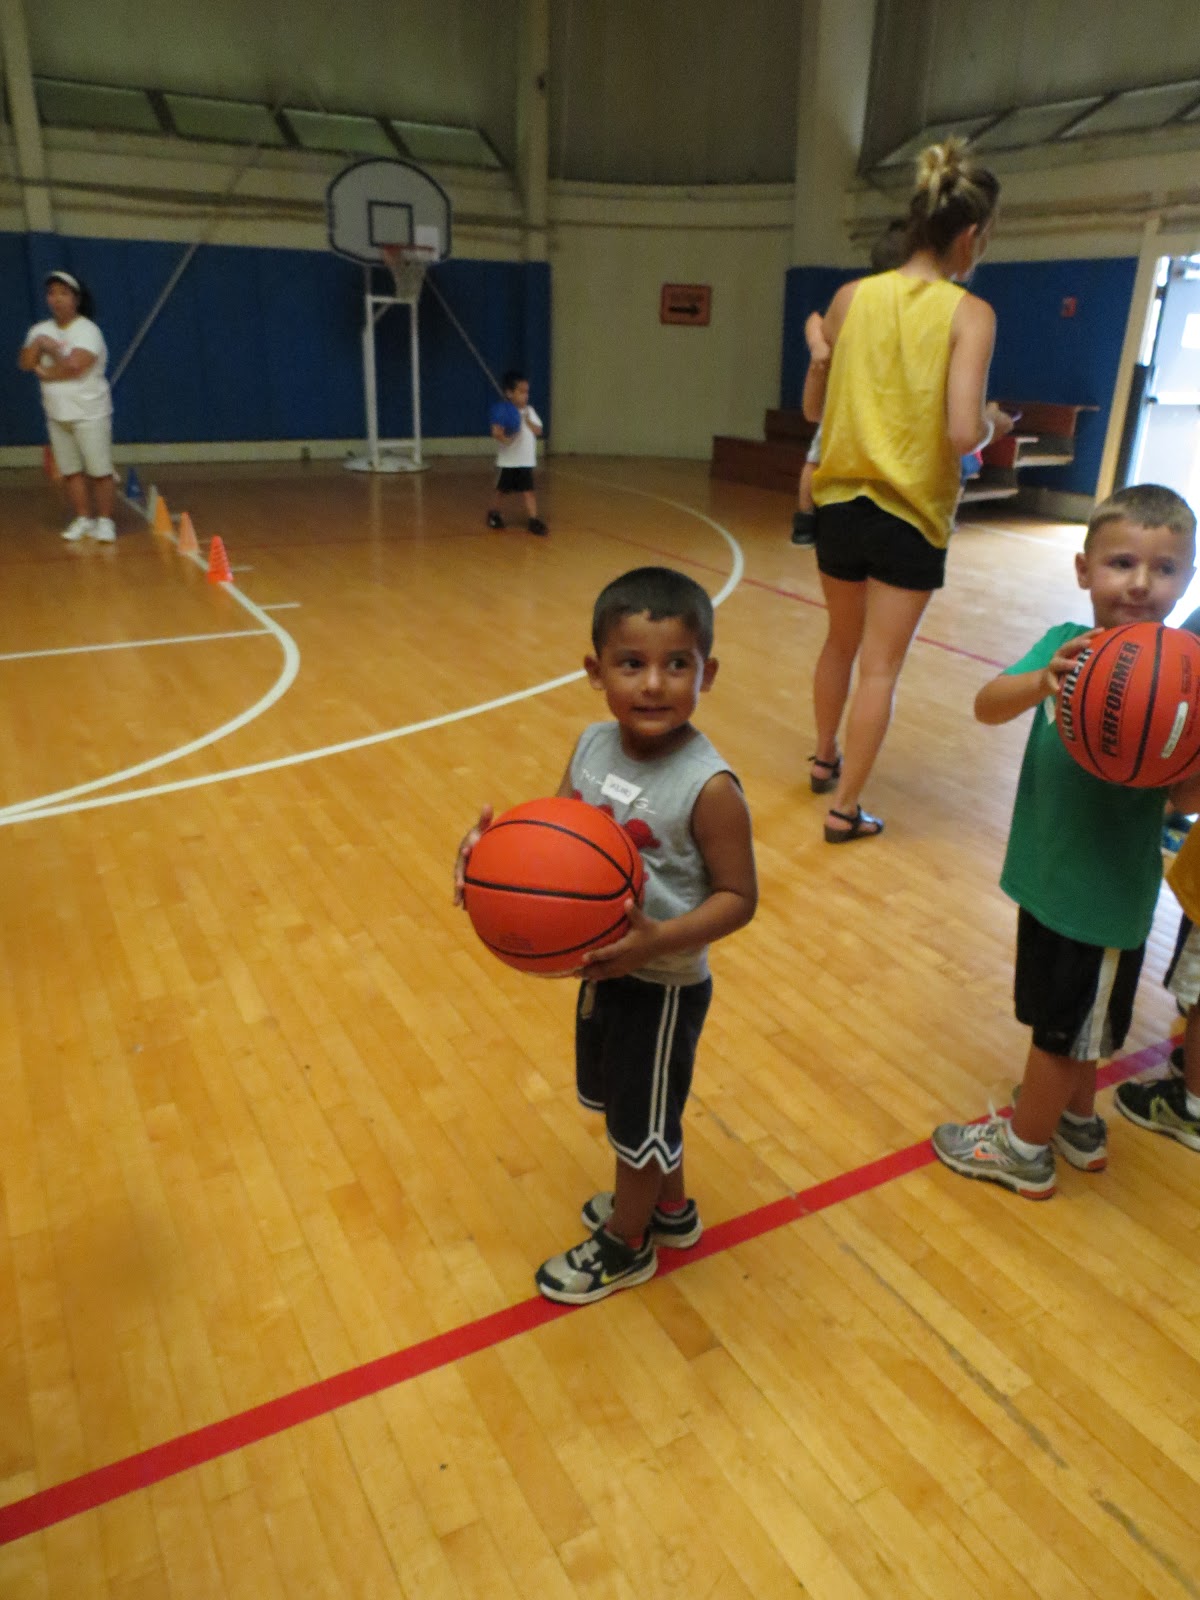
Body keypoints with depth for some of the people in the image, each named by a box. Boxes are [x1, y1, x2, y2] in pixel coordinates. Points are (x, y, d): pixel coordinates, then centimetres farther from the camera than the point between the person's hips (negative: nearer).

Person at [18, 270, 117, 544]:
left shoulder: (88, 331, -11)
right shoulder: (40, 330, 9)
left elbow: (74, 365, -23)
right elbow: (25, 364, 0)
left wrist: (45, 373, -8)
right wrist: (39, 343, -15)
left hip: (89, 414, -6)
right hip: (57, 415, 6)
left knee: (100, 471, -4)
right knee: (70, 471, 10)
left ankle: (105, 521, 4)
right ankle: (83, 519, 19)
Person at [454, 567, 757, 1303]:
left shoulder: (710, 787, -27)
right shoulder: (593, 746, -8)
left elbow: (739, 897, -21)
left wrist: (658, 940, -34)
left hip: (664, 985, -7)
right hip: (603, 968, 7)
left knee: (641, 1118, 16)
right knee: (621, 1101, 27)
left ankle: (625, 1244, 43)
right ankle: (669, 1207, 54)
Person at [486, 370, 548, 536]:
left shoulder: (529, 411, 5)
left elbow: (538, 431, 1)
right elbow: (495, 432, -21)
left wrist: (529, 422, -16)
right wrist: (502, 437, -42)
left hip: (526, 461, 3)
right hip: (507, 461, -3)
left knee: (527, 491, -4)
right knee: (501, 490, 13)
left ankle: (533, 519, -5)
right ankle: (494, 514, 33)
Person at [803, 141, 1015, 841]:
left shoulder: (851, 297, 0)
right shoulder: (970, 314, -10)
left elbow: (813, 407, 6)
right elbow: (962, 433, -19)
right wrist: (994, 423, 3)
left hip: (842, 501, 5)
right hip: (911, 515, -4)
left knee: (841, 644, 23)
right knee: (880, 668, 5)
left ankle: (825, 758, 41)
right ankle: (845, 808, 9)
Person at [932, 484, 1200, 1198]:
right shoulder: (1067, 645, -7)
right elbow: (988, 705, -23)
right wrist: (1042, 680, -42)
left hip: (1106, 890, -5)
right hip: (1048, 870, 5)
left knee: (1065, 1023, 14)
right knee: (1067, 1015, 24)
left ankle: (1024, 1148, 35)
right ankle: (1080, 1126, 48)